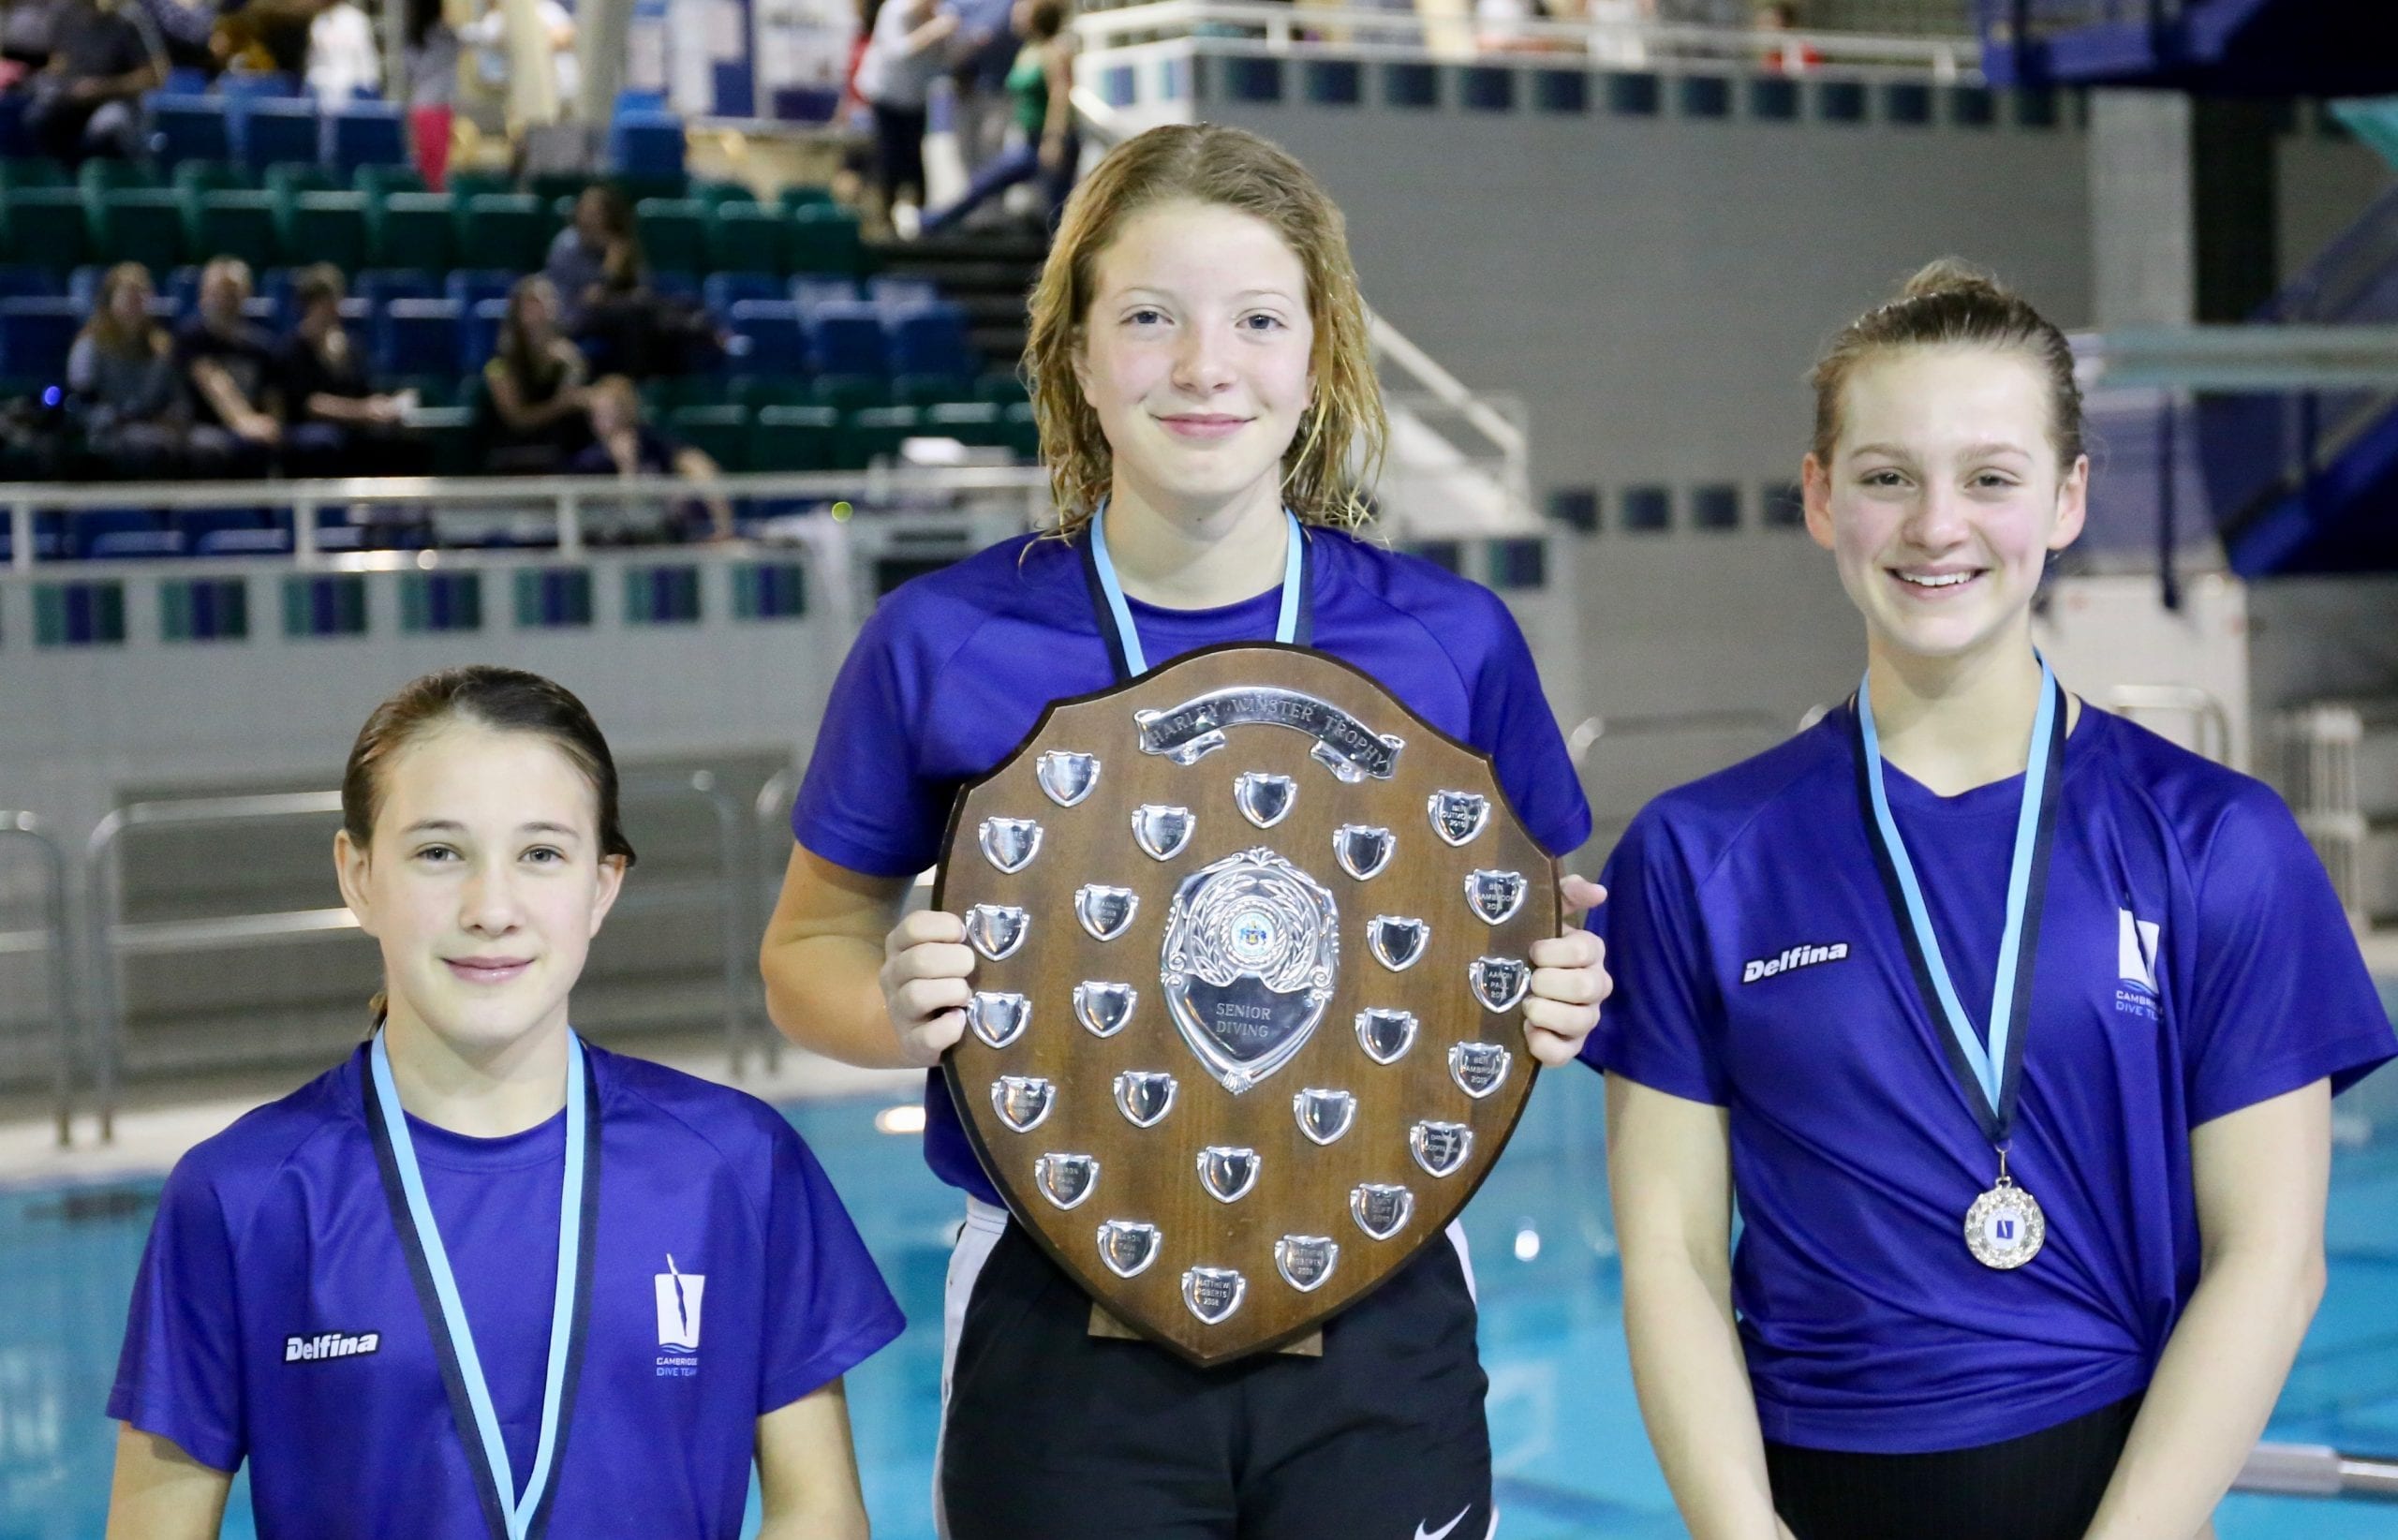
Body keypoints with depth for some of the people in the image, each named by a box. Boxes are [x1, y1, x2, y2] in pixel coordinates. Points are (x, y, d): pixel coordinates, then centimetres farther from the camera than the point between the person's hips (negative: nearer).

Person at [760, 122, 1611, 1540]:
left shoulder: (1453, 640, -2)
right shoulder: (940, 646, -5)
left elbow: (1531, 934, 11)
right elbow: (810, 947, 5)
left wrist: (1554, 1002, -11)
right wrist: (897, 1011, -16)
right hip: (1060, 1333, -1)